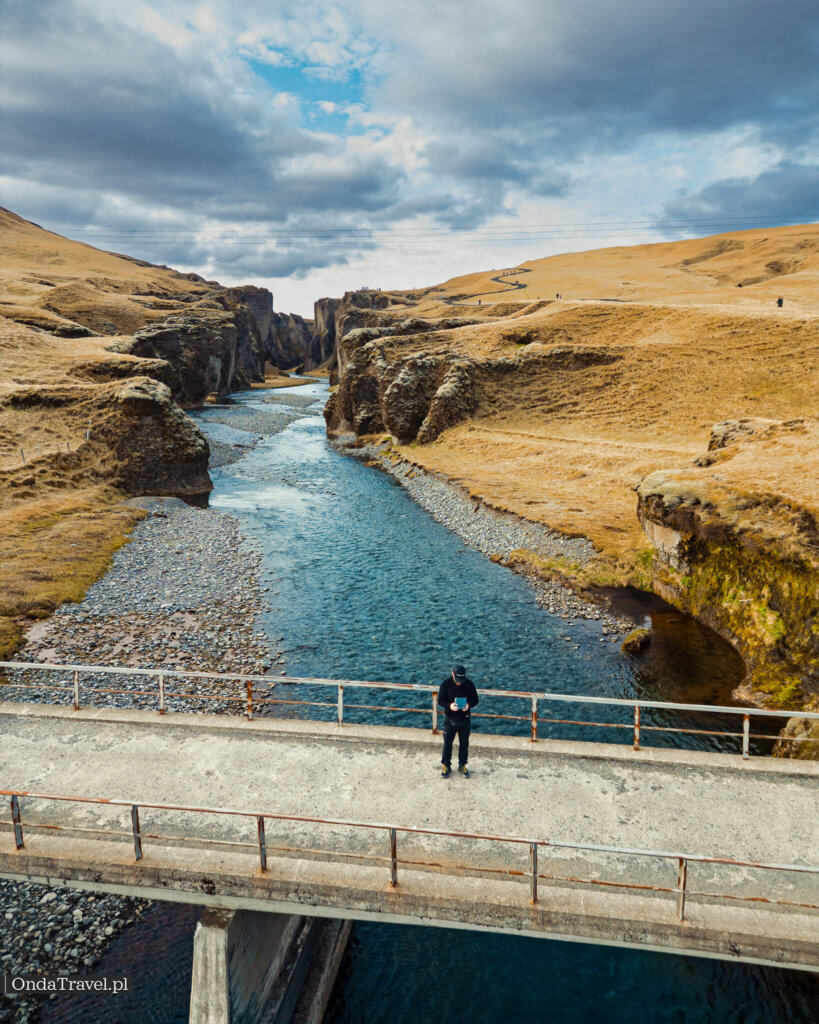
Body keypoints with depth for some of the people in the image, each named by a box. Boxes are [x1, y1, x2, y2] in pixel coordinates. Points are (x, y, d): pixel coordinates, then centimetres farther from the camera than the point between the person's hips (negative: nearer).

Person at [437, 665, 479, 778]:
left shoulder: (469, 684, -9)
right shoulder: (446, 684, -13)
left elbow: (475, 700, -1)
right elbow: (440, 700, -8)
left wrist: (469, 705, -23)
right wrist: (449, 705, -29)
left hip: (465, 720, 1)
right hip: (450, 719, -1)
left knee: (464, 744, 13)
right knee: (447, 743, 6)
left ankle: (462, 765, 31)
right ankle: (446, 766, 23)